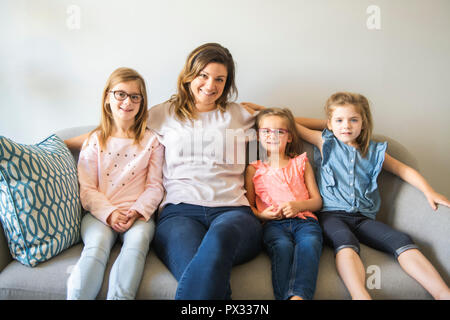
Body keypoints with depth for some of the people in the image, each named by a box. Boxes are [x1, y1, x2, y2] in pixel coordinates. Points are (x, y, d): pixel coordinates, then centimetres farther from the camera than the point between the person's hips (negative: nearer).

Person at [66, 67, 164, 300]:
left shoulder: (151, 141, 11)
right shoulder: (94, 141, 12)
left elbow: (155, 186, 6)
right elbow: (87, 189, 6)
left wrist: (136, 211, -12)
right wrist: (109, 213, -12)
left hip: (138, 214, 0)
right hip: (99, 213, 1)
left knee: (138, 239, -32)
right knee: (97, 243, -30)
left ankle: (120, 296, -35)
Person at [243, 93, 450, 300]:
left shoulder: (374, 151, 19)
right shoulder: (326, 142, 14)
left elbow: (404, 170, 26)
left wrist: (429, 192, 13)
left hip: (364, 217, 3)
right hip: (332, 214, -3)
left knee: (402, 241, -24)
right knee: (345, 242, -36)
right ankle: (360, 295, -54)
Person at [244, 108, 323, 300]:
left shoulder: (301, 163, 22)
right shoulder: (254, 169, 19)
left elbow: (317, 201, 16)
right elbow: (249, 205, 17)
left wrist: (298, 205, -7)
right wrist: (262, 215, -7)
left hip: (304, 220, 1)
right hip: (273, 224, 0)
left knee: (308, 244, -34)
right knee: (283, 246, -34)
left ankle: (299, 295, -54)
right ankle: (285, 296, -49)